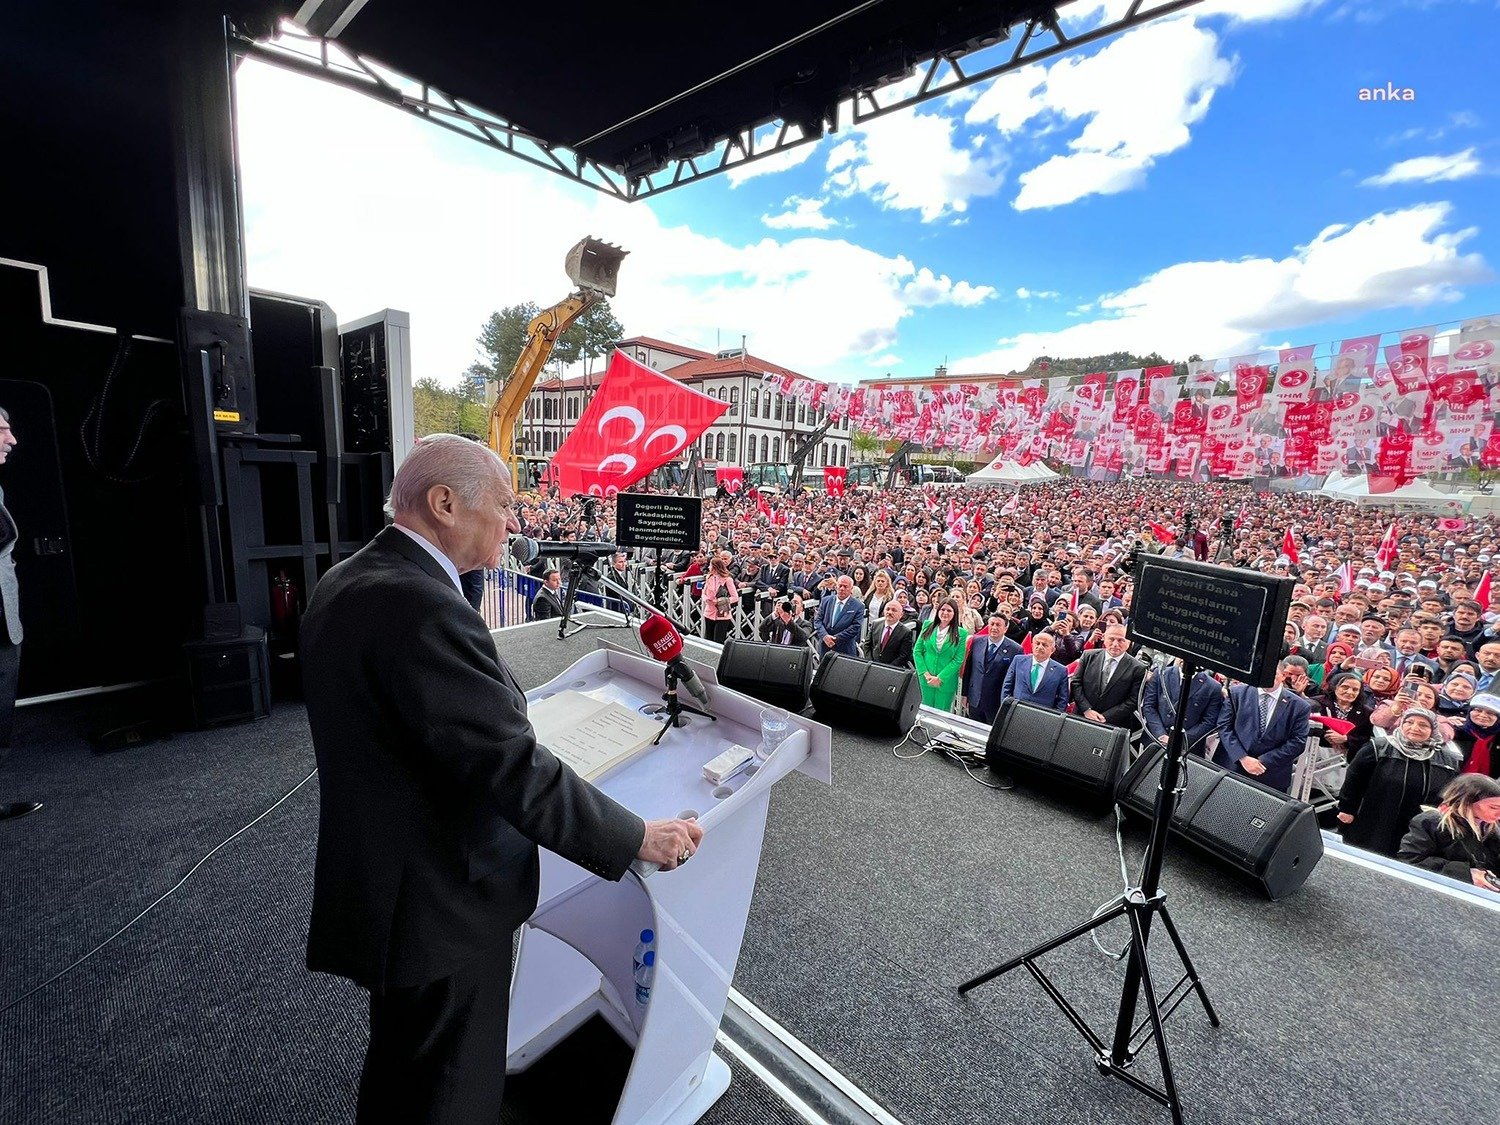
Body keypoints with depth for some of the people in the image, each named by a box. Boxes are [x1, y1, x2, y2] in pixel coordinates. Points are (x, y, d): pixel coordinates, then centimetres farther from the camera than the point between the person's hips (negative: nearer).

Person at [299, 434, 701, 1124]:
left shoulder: (346, 583, 2)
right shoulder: (421, 607, -30)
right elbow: (514, 771, -30)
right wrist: (639, 837, -19)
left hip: (376, 881, 9)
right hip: (441, 907, -9)